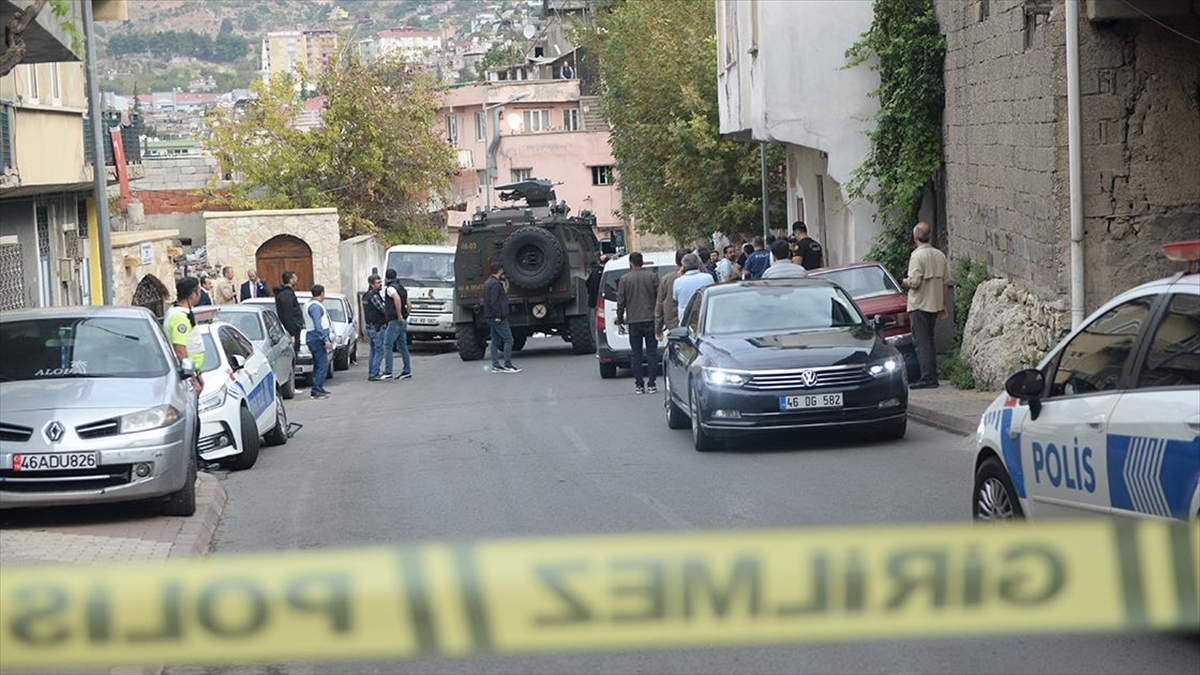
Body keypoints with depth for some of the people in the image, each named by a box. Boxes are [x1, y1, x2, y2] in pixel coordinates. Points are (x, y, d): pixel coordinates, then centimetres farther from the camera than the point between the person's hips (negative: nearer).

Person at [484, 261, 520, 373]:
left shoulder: (488, 283, 16)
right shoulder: (495, 284, -16)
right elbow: (494, 302, -22)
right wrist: (498, 316, -21)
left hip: (491, 317, 10)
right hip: (498, 318, -10)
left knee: (495, 341, 11)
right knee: (508, 340, -6)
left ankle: (495, 365, 11)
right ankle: (507, 365, -8)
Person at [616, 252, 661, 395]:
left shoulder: (625, 279, -1)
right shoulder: (652, 277, 1)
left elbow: (620, 302, 0)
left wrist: (620, 320, 10)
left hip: (633, 321, 0)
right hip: (651, 319, 0)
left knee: (636, 354, 5)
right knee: (652, 352, 5)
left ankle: (639, 386, 3)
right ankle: (651, 384, 0)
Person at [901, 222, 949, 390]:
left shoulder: (917, 256, -15)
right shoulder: (940, 255, 9)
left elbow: (914, 282, -21)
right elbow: (944, 282, 13)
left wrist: (904, 282, 1)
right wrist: (943, 305, 20)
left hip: (919, 305, -7)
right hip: (935, 304, 7)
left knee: (922, 342, -5)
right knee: (929, 341, 15)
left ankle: (927, 377, -9)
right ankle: (932, 376, 15)